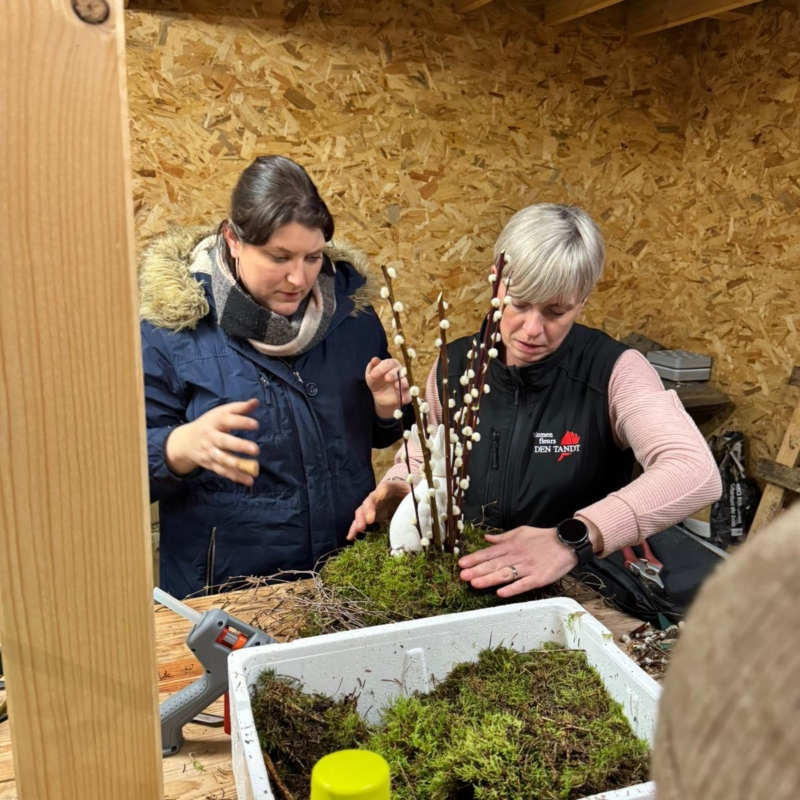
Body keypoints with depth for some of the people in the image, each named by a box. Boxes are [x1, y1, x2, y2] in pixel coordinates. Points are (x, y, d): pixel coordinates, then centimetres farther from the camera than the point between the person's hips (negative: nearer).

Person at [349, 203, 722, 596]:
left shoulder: (614, 371, -13)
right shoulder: (454, 364, -1)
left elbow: (697, 473, -27)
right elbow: (422, 456, 14)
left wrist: (573, 537, -38)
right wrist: (397, 489, -8)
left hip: (577, 595, -2)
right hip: (460, 585, 2)